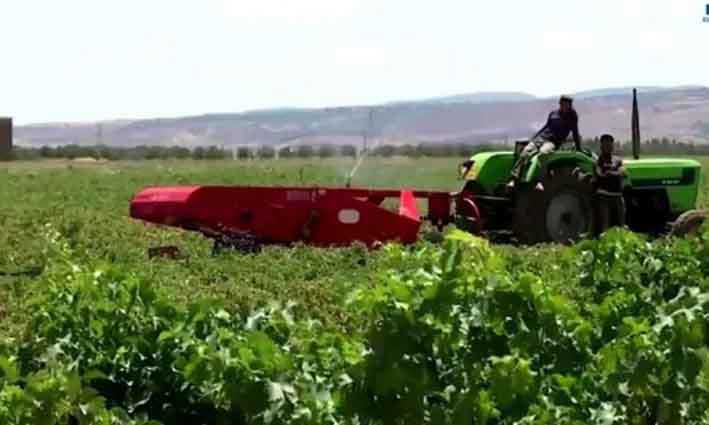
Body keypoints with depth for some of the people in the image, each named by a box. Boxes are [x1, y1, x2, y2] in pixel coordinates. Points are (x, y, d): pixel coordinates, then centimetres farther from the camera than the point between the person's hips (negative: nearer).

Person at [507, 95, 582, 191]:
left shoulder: (571, 117, 7)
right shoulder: (553, 113, 19)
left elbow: (575, 133, 11)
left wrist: (578, 149, 12)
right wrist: (534, 137, 25)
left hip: (553, 142, -4)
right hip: (541, 137, 4)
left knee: (542, 153, -39)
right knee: (525, 153, -23)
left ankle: (540, 182, -48)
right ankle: (513, 180, -30)